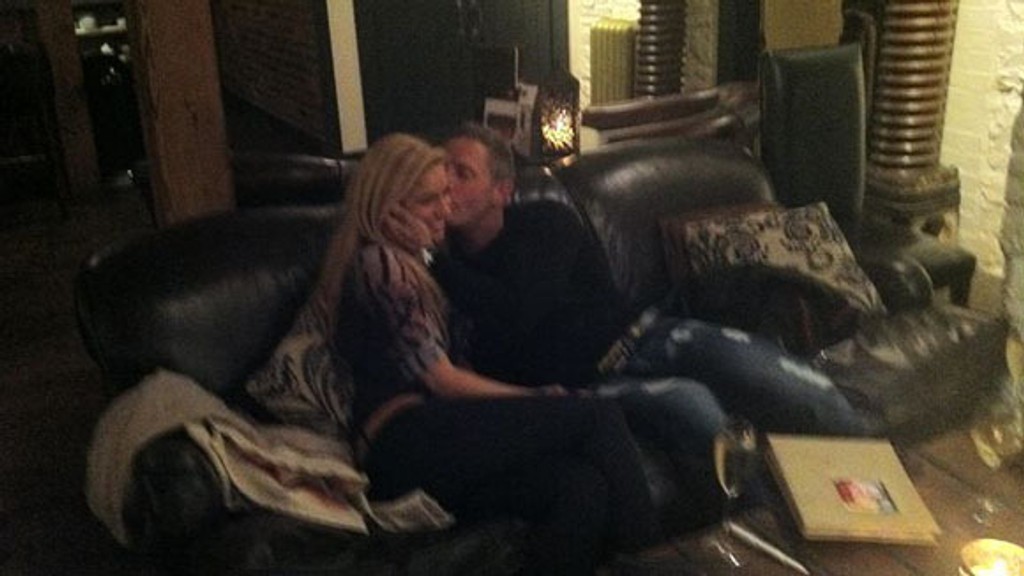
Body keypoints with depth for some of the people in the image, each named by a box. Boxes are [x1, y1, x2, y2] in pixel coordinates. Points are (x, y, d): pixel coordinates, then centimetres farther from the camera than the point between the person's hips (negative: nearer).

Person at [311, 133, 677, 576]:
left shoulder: (407, 265, 28)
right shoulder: (377, 264, -1)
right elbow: (442, 379, -7)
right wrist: (536, 399, 1)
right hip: (410, 442, -8)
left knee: (583, 487, -20)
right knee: (597, 417, -16)